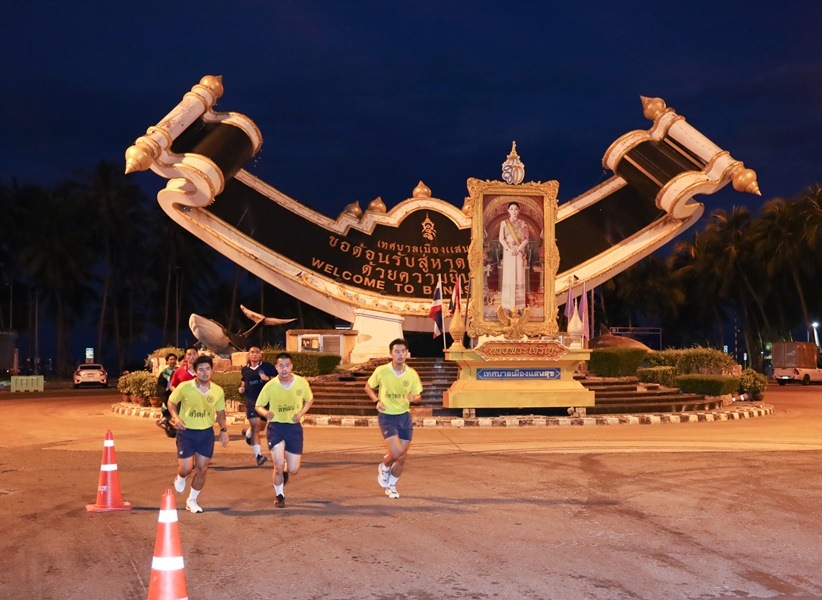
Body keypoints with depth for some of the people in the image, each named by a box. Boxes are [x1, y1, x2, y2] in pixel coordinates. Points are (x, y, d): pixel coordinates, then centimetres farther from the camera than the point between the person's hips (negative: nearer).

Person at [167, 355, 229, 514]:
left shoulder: (218, 391, -5)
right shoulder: (184, 387, -14)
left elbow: (220, 412, 10)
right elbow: (171, 402, 1)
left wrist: (223, 429, -2)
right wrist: (176, 417, -17)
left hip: (206, 432, 3)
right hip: (186, 432, -3)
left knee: (202, 469, 5)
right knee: (186, 468, -7)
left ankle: (192, 500, 25)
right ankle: (180, 477, 33)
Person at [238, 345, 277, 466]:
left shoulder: (267, 366, -2)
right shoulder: (245, 369, 7)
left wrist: (268, 378, -23)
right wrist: (242, 388, 5)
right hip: (251, 401, 0)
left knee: (259, 427, 17)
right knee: (256, 427, -13)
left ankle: (247, 433, 51)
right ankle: (258, 455, -13)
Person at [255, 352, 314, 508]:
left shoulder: (302, 382, -9)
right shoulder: (270, 386, -12)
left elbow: (309, 400, 10)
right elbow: (258, 406, 0)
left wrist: (301, 413, -8)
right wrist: (266, 413, -23)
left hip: (294, 427, 2)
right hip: (275, 426, -1)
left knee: (293, 470, 1)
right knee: (278, 465, -13)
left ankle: (284, 472, 41)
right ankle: (280, 496, 15)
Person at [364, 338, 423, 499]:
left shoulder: (412, 374, -5)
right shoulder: (381, 371, -11)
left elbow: (418, 395, 7)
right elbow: (368, 387, 6)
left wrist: (413, 398, -17)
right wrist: (377, 401, -11)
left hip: (405, 416, 3)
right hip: (387, 416, -3)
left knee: (402, 457, 7)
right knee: (395, 453, -17)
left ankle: (391, 486, 32)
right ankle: (384, 468, 19)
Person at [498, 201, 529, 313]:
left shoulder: (523, 223, 5)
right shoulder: (504, 223, 3)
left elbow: (526, 239, 2)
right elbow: (501, 239, -1)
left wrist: (519, 248, -13)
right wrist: (509, 249, -15)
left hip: (519, 252, 0)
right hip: (508, 251, 0)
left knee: (519, 275, -2)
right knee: (508, 275, -2)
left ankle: (518, 302, 1)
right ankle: (509, 302, 2)